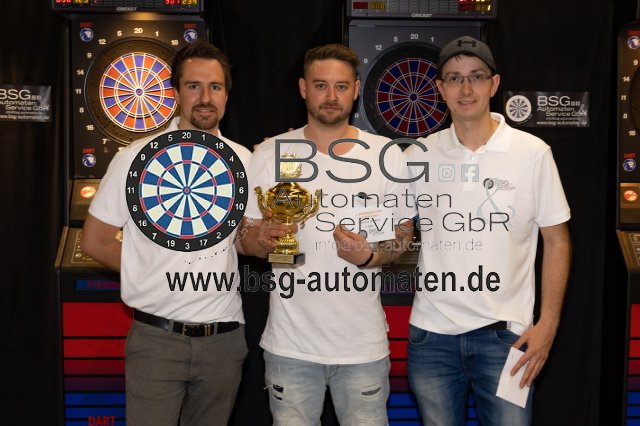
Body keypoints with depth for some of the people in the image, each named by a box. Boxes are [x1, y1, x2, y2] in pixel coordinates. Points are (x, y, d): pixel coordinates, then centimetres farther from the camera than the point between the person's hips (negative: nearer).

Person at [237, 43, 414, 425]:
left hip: (364, 343, 0)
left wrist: (371, 255, -15)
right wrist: (263, 239, -19)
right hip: (290, 343, 0)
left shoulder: (386, 154, -1)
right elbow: (247, 239, 4)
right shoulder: (269, 154, -2)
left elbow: (404, 234, 6)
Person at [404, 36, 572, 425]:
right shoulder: (419, 155, 3)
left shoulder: (533, 153, -3)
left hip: (505, 334, -2)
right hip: (431, 334, 2)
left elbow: (557, 241, 1)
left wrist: (548, 324, -4)